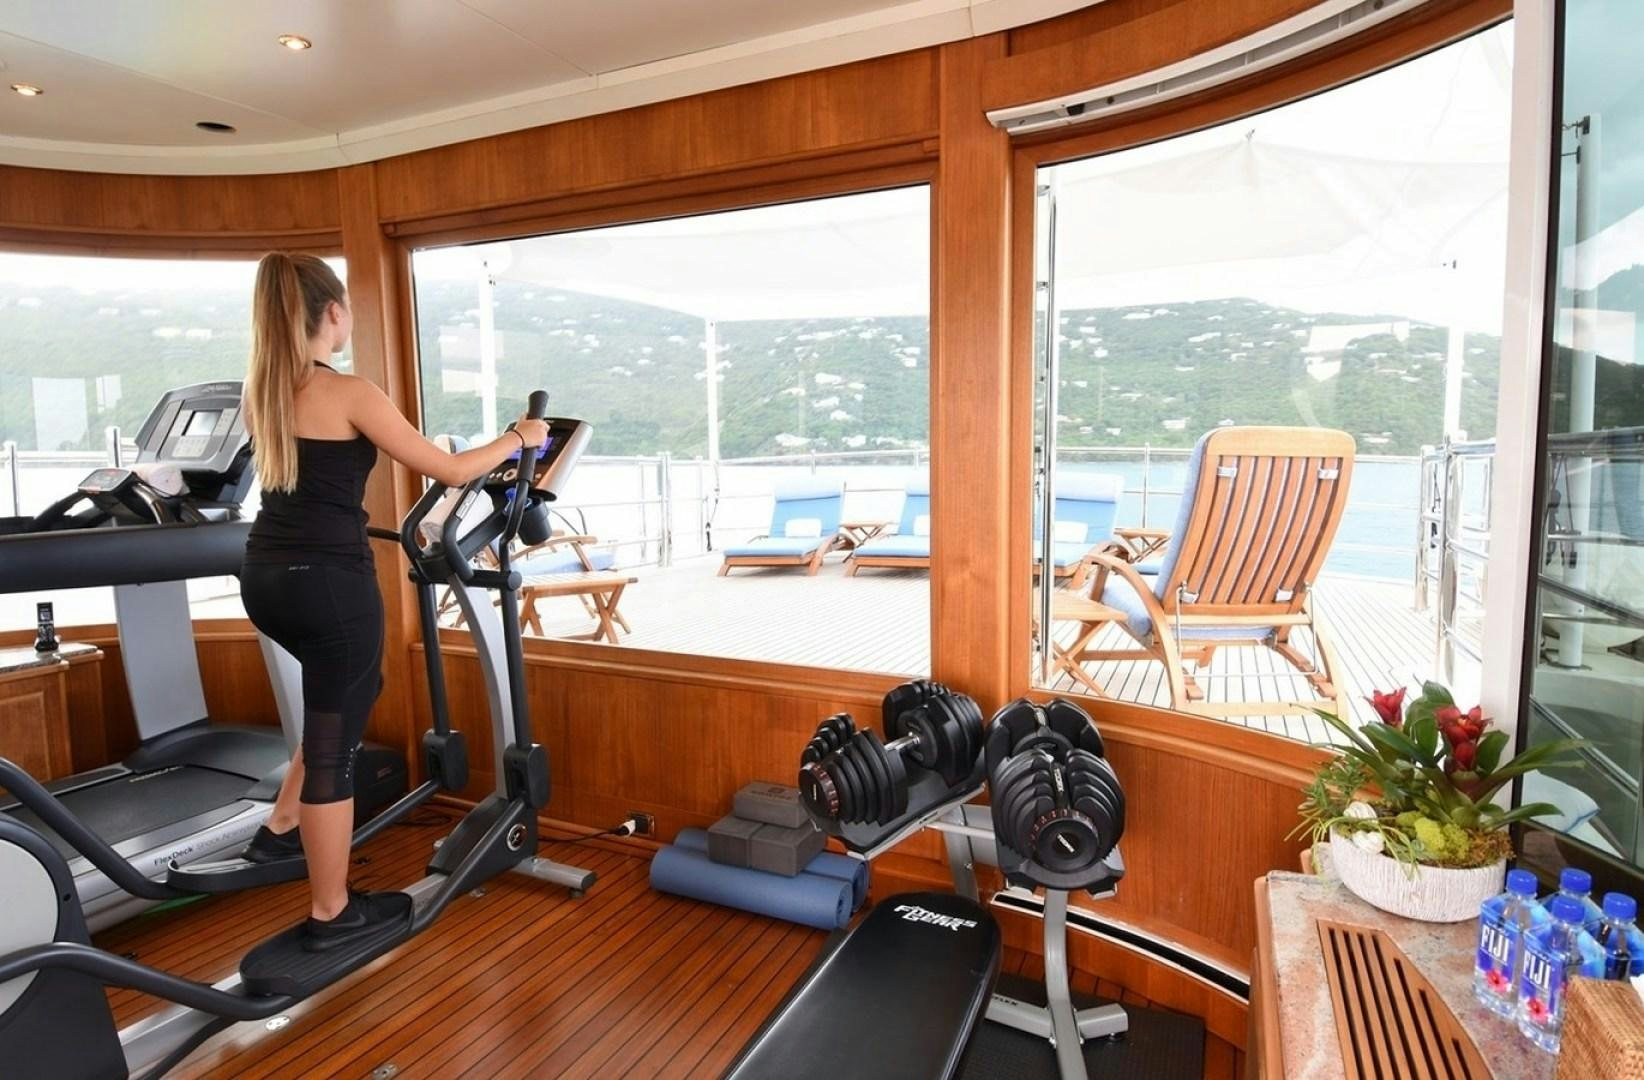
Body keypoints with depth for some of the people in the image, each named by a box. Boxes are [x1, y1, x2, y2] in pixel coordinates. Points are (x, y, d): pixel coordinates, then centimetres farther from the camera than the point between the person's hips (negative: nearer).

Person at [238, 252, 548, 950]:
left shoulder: (263, 391, 10)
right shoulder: (349, 394, -13)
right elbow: (450, 471, -10)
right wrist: (518, 437, 4)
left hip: (266, 575, 8)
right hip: (328, 582, -8)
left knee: (344, 697, 30)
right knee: (335, 740, 4)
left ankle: (282, 829, 37)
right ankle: (331, 913, 18)